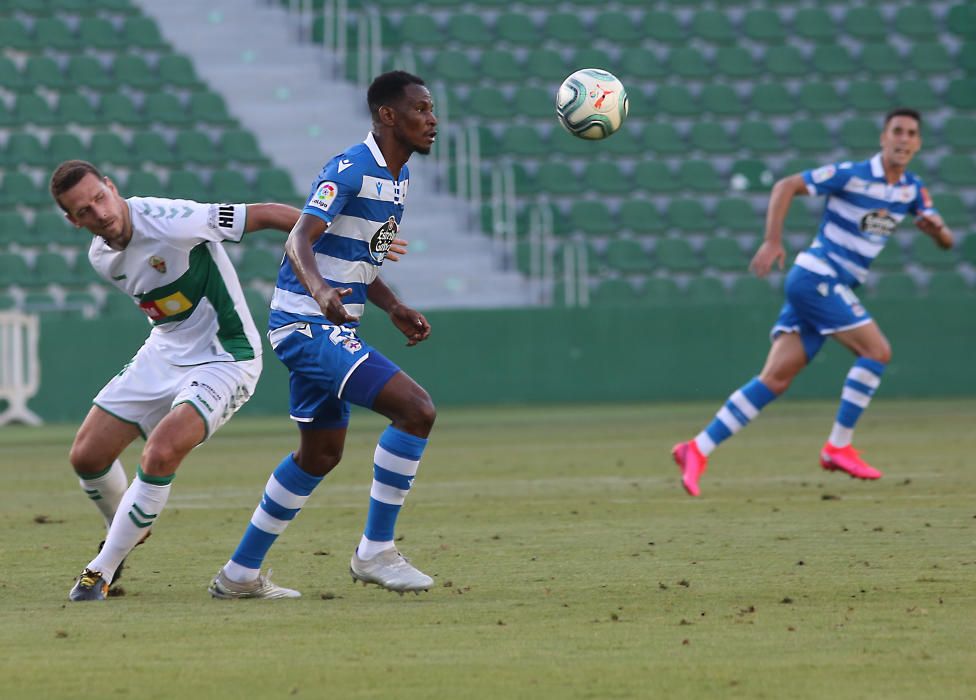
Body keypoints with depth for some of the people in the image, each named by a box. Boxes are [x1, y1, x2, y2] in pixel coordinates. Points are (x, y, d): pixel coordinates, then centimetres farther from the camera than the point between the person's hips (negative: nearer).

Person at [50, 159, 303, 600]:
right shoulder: (100, 257, -1)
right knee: (86, 456, 4)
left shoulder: (170, 221, -26)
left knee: (160, 455, -27)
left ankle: (103, 569, -11)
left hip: (224, 361, -7)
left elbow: (267, 215, -22)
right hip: (163, 354, 8)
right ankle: (127, 531, 36)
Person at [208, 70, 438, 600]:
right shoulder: (349, 171, -17)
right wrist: (320, 290, -47)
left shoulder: (398, 176, 13)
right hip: (309, 327, -11)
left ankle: (240, 573, 28)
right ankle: (375, 551, -11)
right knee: (415, 409, -20)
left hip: (326, 329, 11)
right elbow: (299, 242, -29)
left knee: (321, 453, 19)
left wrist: (394, 308, 14)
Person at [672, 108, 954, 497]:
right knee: (877, 351, -16)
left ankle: (698, 449, -1)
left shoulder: (912, 190, 9)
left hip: (833, 288, 7)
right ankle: (838, 447, -7)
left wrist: (937, 227, -12)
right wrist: (772, 241, -19)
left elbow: (945, 241, 12)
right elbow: (785, 187, -10)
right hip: (815, 277, -7)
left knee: (776, 379, 0)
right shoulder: (852, 175, -12)